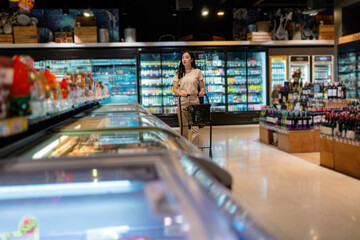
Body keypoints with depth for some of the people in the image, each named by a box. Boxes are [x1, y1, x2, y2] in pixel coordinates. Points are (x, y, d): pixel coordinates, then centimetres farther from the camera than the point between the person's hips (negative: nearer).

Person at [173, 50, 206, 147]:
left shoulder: (197, 71, 7)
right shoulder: (178, 73, 9)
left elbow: (202, 87, 7)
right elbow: (175, 89, 3)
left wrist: (202, 92, -16)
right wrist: (181, 93, -19)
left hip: (194, 100, -1)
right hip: (182, 101, 1)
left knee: (195, 127, -6)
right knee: (183, 127, 3)